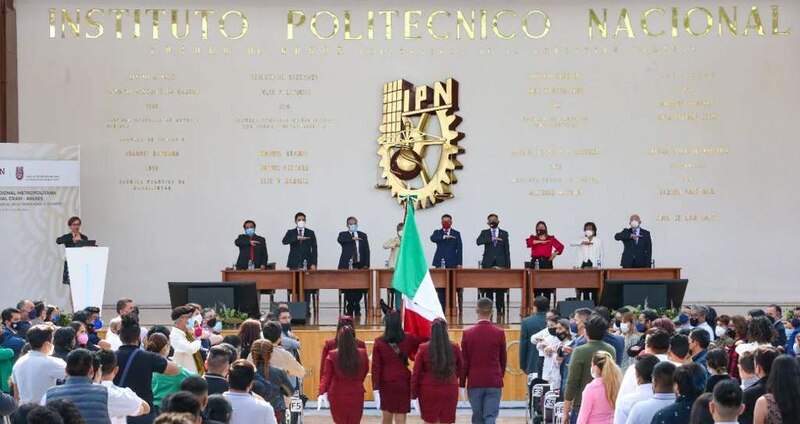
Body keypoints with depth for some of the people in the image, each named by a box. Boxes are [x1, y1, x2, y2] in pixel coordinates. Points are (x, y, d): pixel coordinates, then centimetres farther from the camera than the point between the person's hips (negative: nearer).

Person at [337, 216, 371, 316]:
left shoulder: (363, 235, 14)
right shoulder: (343, 235, 9)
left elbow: (366, 251, 8)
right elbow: (339, 240, -15)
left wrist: (366, 265, -2)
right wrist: (352, 238, -25)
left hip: (359, 266, 2)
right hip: (347, 266, -1)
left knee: (359, 288, -3)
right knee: (348, 289, -4)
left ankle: (357, 309, 8)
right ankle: (349, 309, 4)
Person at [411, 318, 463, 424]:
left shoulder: (423, 349, -7)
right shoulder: (454, 348, -3)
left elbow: (416, 373, -3)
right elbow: (461, 369, 10)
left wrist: (414, 393, 5)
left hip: (429, 391, -1)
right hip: (450, 391, 1)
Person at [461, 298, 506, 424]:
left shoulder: (468, 333, -4)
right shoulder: (499, 333, -4)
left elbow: (464, 361, -1)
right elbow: (503, 360, 6)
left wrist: (462, 383, 7)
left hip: (474, 382, 1)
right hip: (494, 382, -1)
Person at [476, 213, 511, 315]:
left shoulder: (504, 233, 11)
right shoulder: (484, 233, 10)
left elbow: (507, 250, 9)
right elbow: (478, 242, -10)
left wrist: (508, 265, 3)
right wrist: (491, 239, -19)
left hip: (500, 263, 0)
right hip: (488, 263, 0)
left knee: (500, 288, -3)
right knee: (488, 287, -3)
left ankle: (500, 309, 0)